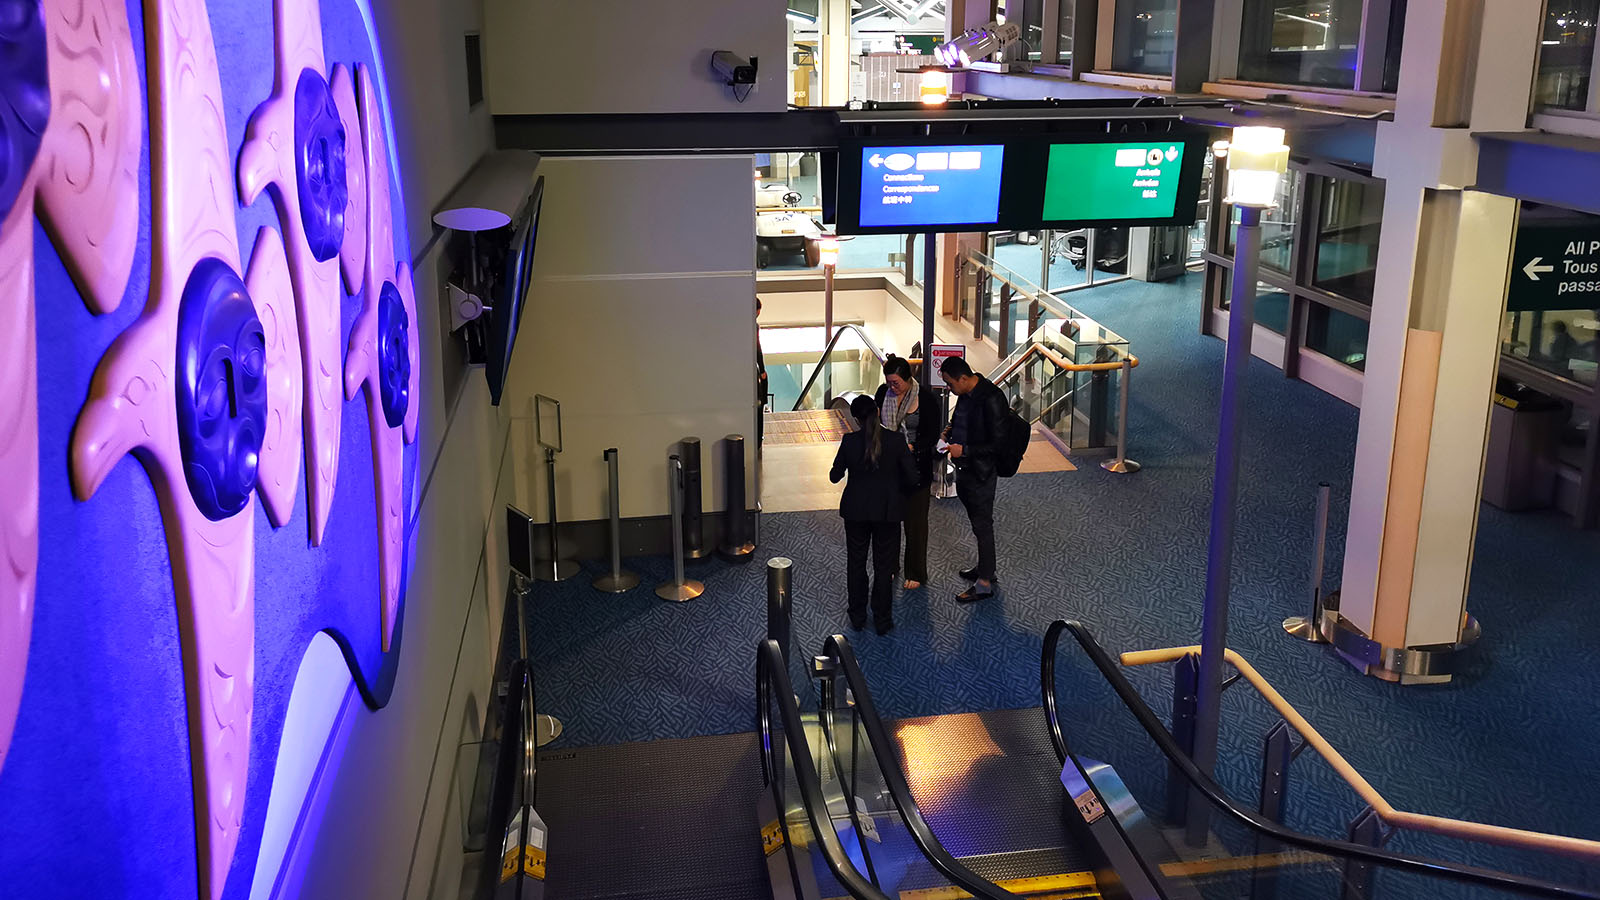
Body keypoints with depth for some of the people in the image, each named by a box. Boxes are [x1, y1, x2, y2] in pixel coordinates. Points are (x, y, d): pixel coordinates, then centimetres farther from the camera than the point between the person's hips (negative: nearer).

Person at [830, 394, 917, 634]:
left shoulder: (850, 441, -12)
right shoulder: (895, 440, -12)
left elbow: (835, 476, -2)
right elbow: (911, 479, -8)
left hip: (856, 511, 0)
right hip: (887, 512, 0)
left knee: (856, 564, 16)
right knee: (884, 567, 11)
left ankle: (857, 617, 24)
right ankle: (883, 621, 17)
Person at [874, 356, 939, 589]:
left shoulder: (925, 397, -13)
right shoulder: (883, 392, -1)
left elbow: (932, 435, -11)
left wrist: (912, 447, -24)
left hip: (916, 467, -4)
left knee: (915, 520, 5)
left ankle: (916, 574, 17)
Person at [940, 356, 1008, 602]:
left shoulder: (991, 400, -25)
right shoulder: (966, 394, 2)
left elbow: (999, 444, -23)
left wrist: (965, 450, -23)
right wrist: (949, 432, 2)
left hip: (982, 473, -9)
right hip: (964, 470, 9)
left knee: (982, 525, 2)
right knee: (977, 522, 22)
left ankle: (984, 583, 12)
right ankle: (985, 568, 38)